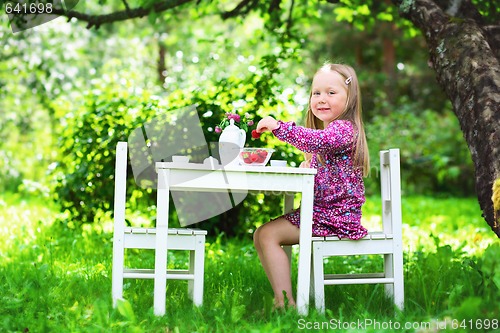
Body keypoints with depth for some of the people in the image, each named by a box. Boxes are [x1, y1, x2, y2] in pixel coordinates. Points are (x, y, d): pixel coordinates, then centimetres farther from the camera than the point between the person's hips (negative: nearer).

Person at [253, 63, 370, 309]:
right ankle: (282, 298, -1)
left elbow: (318, 140, -36)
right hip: (317, 212, 11)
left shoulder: (343, 129, -13)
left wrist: (279, 126, -38)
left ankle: (285, 302, -16)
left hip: (336, 218, -11)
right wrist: (307, 167, 9)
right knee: (261, 234, 4)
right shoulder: (328, 131, 21)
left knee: (268, 234, -18)